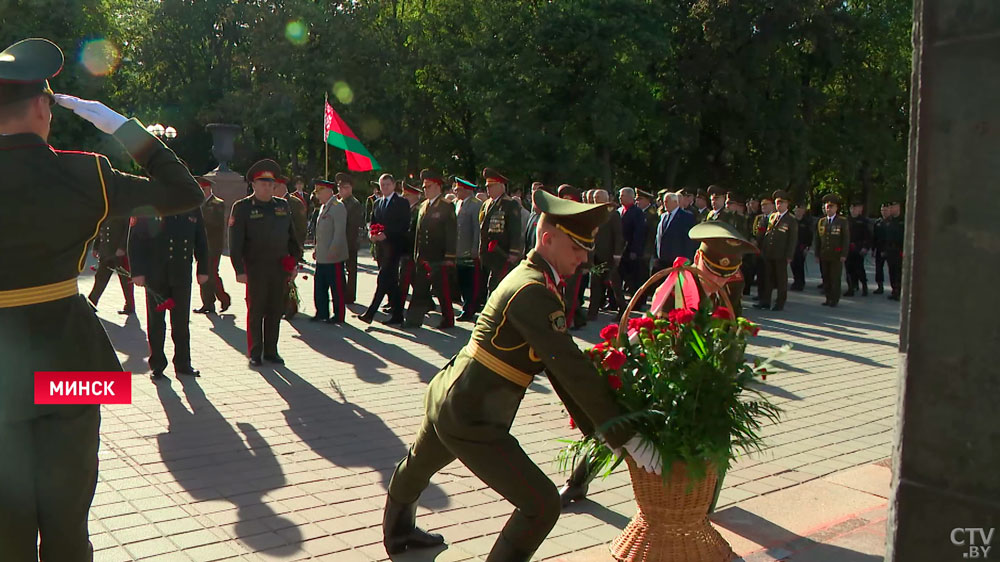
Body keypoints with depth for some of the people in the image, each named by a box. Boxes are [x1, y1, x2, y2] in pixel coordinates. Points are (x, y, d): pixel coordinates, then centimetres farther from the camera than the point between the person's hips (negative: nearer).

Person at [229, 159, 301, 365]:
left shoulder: (282, 206, 12)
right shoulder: (242, 207, -1)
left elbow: (292, 236, 17)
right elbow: (235, 242, -5)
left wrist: (295, 262, 12)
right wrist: (239, 270, -11)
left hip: (280, 269, 4)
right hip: (255, 269, -4)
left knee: (275, 311, 9)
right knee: (256, 311, 3)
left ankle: (271, 351, 19)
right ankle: (255, 354, 13)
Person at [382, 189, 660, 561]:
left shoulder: (529, 278, 9)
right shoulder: (533, 291, -24)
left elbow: (561, 363, 9)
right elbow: (571, 369, -28)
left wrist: (595, 427, 7)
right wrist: (625, 438, -23)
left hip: (445, 401, 11)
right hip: (470, 422, -11)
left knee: (416, 469, 34)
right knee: (541, 505, -4)